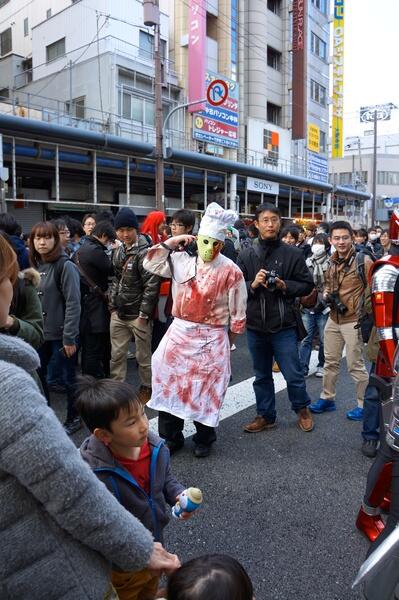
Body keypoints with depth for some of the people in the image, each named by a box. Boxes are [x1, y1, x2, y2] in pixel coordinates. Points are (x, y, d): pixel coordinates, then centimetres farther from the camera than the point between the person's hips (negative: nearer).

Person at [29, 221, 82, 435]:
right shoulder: (35, 265, 7)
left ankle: (73, 418, 26)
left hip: (61, 333, -6)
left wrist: (69, 337, -18)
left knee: (69, 377, 7)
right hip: (40, 332, 6)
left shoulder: (65, 265, -13)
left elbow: (73, 304, -16)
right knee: (37, 374, 14)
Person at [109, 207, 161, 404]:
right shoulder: (118, 252, 10)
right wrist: (113, 306, 10)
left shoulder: (144, 252, -14)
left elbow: (152, 285, -17)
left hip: (138, 315, -6)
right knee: (117, 354, 13)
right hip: (118, 314, 7)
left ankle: (146, 388, 25)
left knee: (143, 356, 7)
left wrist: (143, 314, -17)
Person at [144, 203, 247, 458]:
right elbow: (151, 264, 8)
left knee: (207, 389, 9)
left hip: (212, 338, -3)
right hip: (180, 331, 3)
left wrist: (229, 340, 5)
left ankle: (204, 439, 31)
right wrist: (169, 243, -3)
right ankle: (171, 437, 26)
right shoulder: (182, 260, 0)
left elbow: (238, 311, -2)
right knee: (170, 382, 7)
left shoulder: (231, 271, -9)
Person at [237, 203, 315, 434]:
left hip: (284, 325, -2)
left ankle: (302, 409, 34)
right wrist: (252, 284, -15)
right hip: (256, 325, 2)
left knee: (293, 374, 5)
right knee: (262, 376, 16)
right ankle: (266, 416, 33)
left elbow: (307, 285, 2)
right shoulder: (246, 255, 3)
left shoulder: (293, 253, -1)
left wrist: (284, 285, -14)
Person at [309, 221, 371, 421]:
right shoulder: (332, 262, 7)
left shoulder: (363, 260, -13)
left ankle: (363, 405, 21)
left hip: (353, 321, -6)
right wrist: (326, 294, 1)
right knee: (330, 361, 17)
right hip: (333, 319, 7)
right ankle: (327, 398, 33)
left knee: (356, 365, 3)